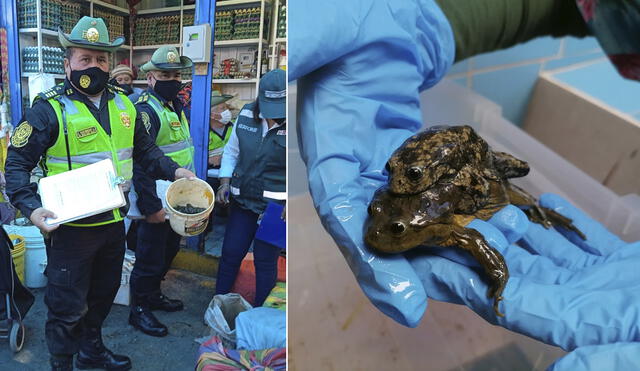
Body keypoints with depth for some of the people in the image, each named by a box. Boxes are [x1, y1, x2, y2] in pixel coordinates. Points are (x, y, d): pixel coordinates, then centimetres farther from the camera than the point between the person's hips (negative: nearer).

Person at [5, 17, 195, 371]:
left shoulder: (124, 105, 6)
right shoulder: (49, 109, -12)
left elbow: (144, 149, 16)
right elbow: (17, 164, -10)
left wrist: (173, 170, 3)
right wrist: (31, 208, -23)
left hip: (113, 222, 6)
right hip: (70, 226, -6)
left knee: (103, 294, 23)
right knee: (67, 307, 7)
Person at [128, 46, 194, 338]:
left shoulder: (175, 106, 11)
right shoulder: (146, 110, -19)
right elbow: (140, 163, -24)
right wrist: (151, 207, -24)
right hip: (157, 203, -9)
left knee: (169, 250, 22)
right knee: (149, 258, 4)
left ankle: (154, 294, 41)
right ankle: (139, 310, 23)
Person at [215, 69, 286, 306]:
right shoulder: (247, 115, 0)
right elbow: (232, 151, 13)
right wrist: (225, 184, 1)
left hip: (276, 206, -4)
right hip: (243, 200, 5)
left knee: (265, 260, 6)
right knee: (230, 254, 13)